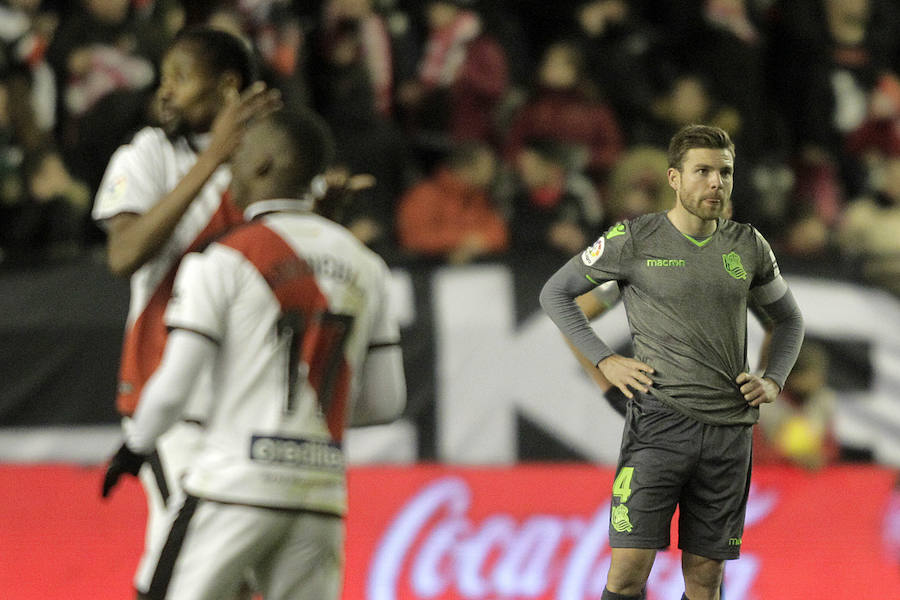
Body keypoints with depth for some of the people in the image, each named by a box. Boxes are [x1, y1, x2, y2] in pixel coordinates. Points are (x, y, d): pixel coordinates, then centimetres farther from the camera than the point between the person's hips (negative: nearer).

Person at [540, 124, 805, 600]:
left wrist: (773, 381, 8)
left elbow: (788, 319, 26)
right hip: (660, 420, -3)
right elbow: (555, 293, 9)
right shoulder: (634, 240, -1)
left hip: (729, 430, 3)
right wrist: (604, 361, -1)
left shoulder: (747, 247, 10)